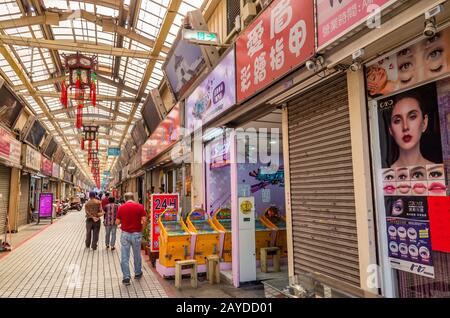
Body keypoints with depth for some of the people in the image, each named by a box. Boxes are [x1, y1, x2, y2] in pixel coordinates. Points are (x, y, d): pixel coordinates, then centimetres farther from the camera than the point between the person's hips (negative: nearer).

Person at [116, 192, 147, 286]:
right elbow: (144, 220, -11)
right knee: (137, 255, 17)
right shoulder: (140, 207, -7)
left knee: (124, 257, 6)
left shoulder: (121, 208, -4)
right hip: (136, 233, 1)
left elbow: (117, 222, -2)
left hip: (125, 234, 0)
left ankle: (126, 277, 5)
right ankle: (138, 273, 33)